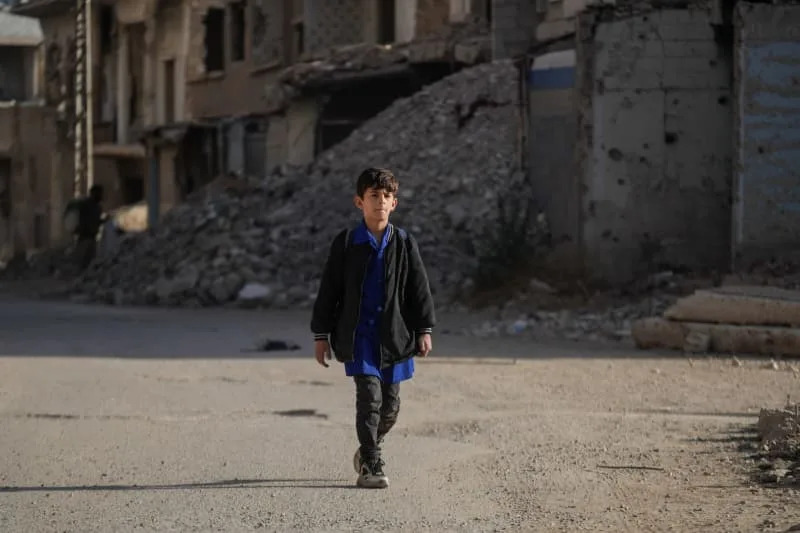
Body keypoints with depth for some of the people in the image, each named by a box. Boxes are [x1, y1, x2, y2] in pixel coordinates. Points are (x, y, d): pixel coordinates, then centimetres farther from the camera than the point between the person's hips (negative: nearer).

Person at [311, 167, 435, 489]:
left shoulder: (404, 244, 5)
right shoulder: (346, 244, -1)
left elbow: (419, 289, 7)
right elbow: (328, 291, 2)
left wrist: (424, 330, 0)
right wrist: (321, 335, 0)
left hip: (394, 335, 3)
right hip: (358, 334, -3)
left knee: (390, 403, 9)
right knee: (369, 396, -13)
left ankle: (368, 451, 34)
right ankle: (370, 466, -8)